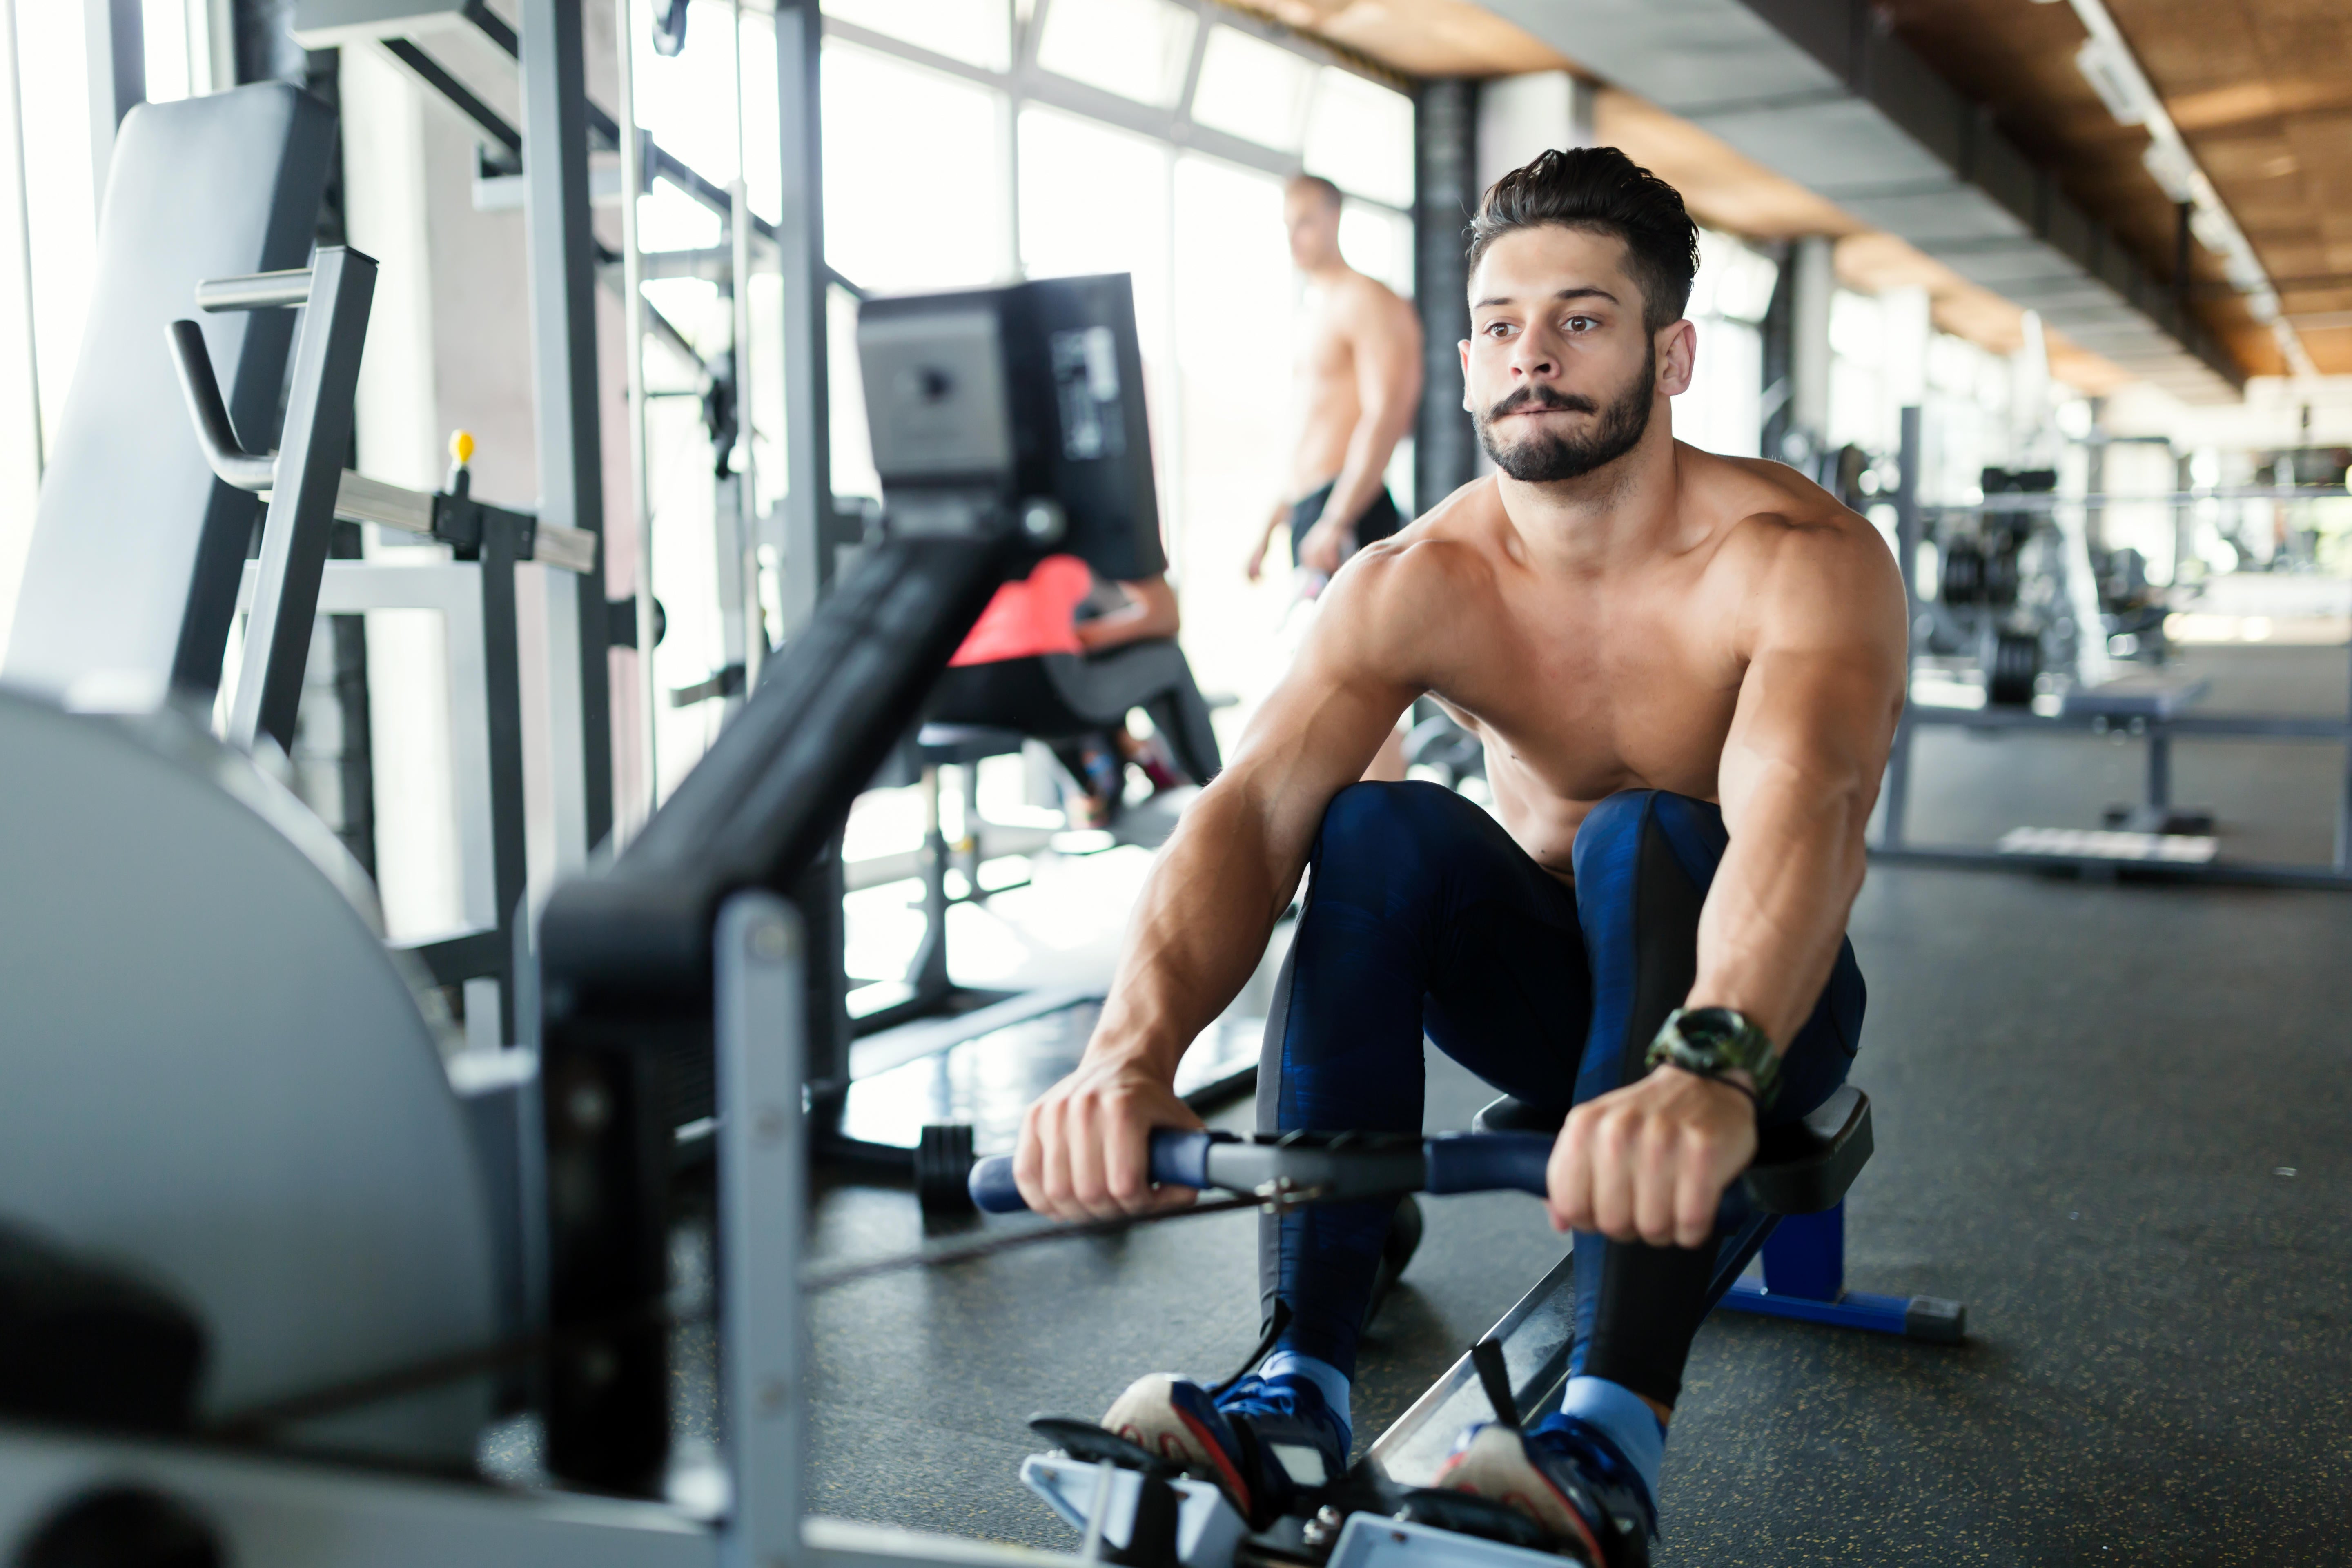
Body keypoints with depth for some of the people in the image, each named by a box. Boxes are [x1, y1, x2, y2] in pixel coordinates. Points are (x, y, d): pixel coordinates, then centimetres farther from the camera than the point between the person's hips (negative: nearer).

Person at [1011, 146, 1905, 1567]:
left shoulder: (1801, 557, -23)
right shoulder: (1420, 584, -14)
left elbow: (1802, 814, -44)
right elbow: (1253, 808, -30)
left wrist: (1707, 1068, -65)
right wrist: (1135, 1048, -50)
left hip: (1754, 1001, -3)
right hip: (1555, 982, 3)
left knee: (1651, 838, -34)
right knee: (1376, 830, -27)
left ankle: (1612, 1443, -43)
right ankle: (1297, 1394, -29)